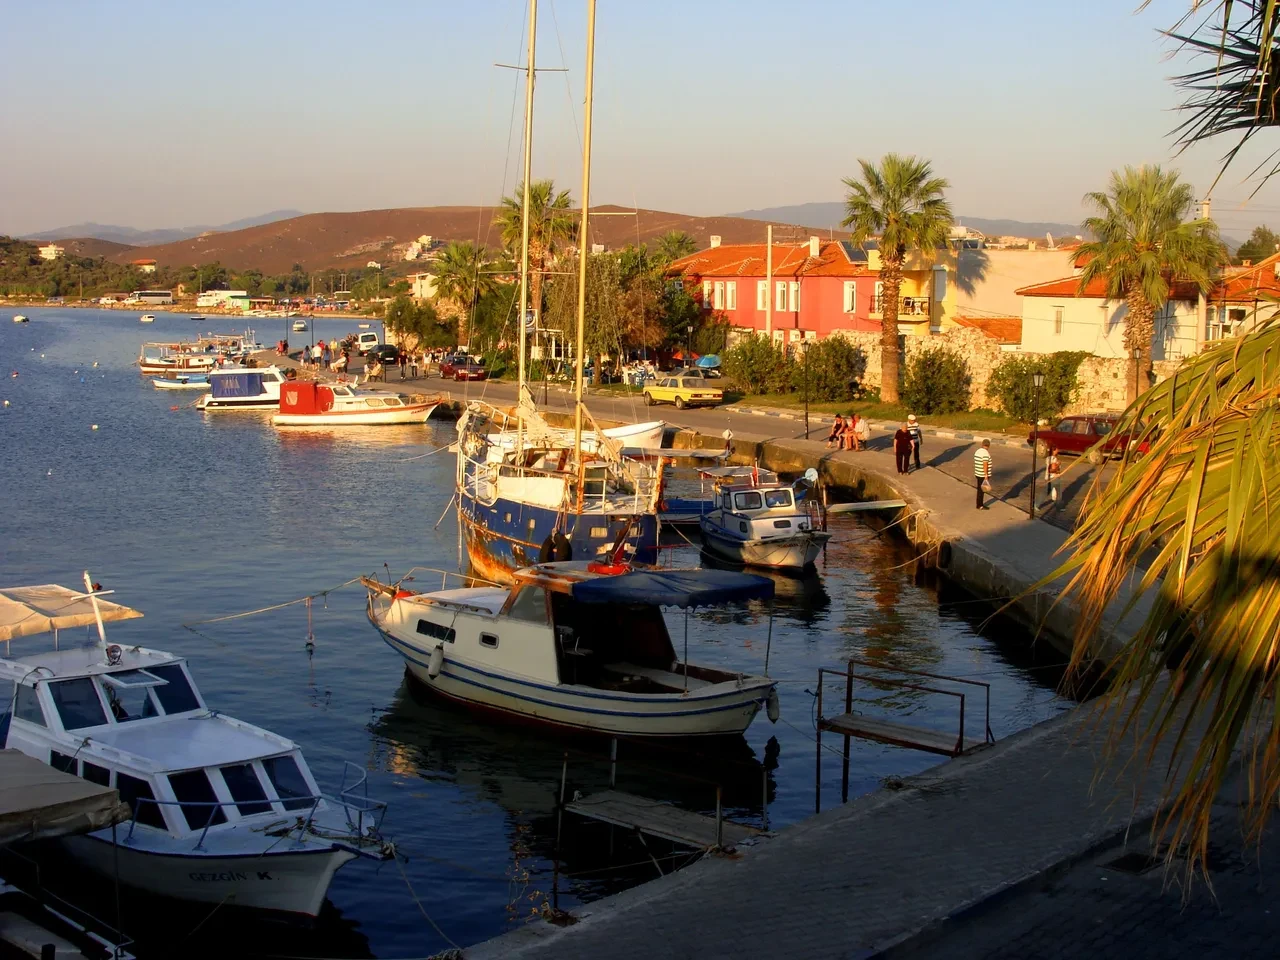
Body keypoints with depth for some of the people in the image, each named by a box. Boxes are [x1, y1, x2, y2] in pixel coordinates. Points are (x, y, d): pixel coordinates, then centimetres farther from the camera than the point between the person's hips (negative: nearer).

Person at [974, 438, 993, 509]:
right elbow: (985, 465, -23)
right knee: (981, 490, 0)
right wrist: (986, 475, -20)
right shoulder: (985, 453, -20)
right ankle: (979, 506, 7)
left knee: (980, 490, 16)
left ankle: (980, 504, 25)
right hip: (983, 475, -9)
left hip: (978, 474, 9)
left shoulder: (977, 451, 7)